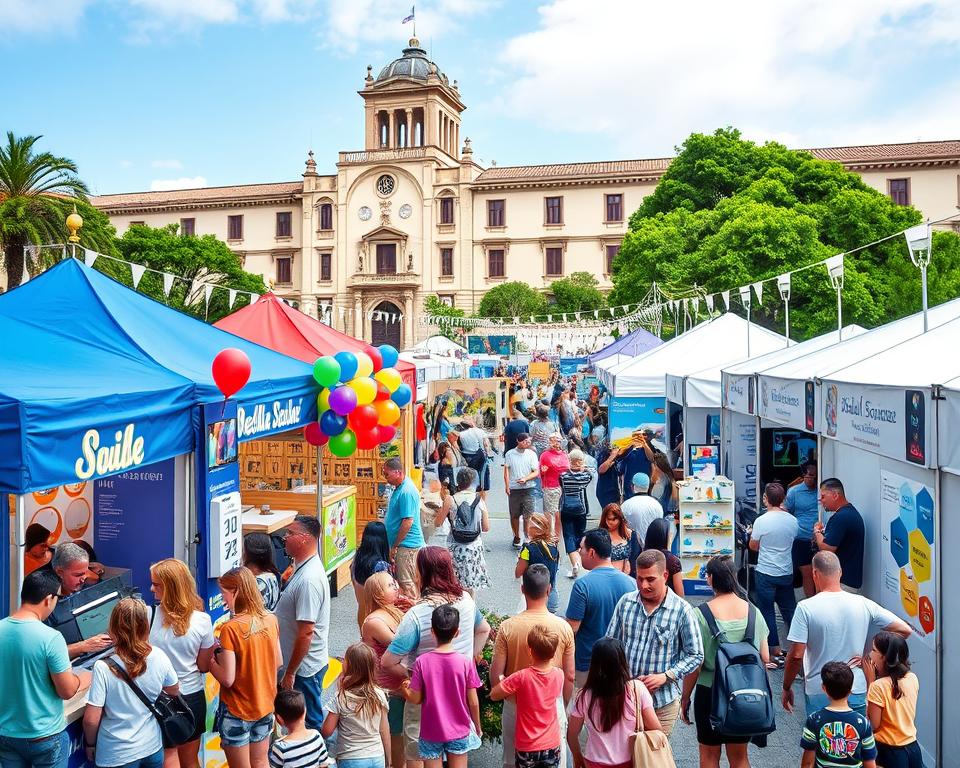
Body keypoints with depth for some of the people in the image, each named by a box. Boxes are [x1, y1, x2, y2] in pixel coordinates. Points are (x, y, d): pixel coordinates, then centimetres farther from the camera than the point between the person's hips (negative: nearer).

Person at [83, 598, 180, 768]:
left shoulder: (103, 668, -23)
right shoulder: (159, 657, -14)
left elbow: (91, 720, -18)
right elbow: (174, 691, 3)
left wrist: (90, 744, 1)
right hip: (152, 747, 3)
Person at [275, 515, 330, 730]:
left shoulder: (309, 579, -27)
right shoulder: (303, 568, 5)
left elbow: (305, 632, -27)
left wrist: (290, 673, -21)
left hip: (304, 668, -10)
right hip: (301, 664, 10)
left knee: (310, 724, 5)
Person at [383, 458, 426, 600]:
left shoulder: (406, 492, -22)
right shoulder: (399, 488, 10)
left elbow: (408, 521, -25)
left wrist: (395, 546, -18)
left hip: (407, 545, -10)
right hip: (401, 544, 10)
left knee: (407, 584, -3)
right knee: (399, 581, 16)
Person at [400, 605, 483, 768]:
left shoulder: (422, 662, -14)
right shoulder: (466, 662, -13)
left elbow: (415, 699, -8)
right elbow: (473, 702, -7)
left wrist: (405, 689, 13)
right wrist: (478, 727, 9)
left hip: (431, 731, 0)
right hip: (459, 730, 0)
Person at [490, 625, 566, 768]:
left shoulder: (521, 677, -24)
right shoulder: (559, 675, -12)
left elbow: (494, 695, -13)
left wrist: (502, 681, 5)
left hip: (527, 747, -3)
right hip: (552, 745, 3)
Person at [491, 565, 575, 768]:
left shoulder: (508, 627, -16)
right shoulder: (563, 627, -14)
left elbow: (495, 675, -12)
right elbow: (569, 677, -6)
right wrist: (563, 704, 12)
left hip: (516, 706, 0)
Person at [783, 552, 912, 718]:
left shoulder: (805, 608, -13)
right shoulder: (864, 604, -3)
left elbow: (796, 656, -14)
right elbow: (904, 630, 0)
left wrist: (786, 688, -1)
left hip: (819, 694, -3)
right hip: (857, 692, 3)